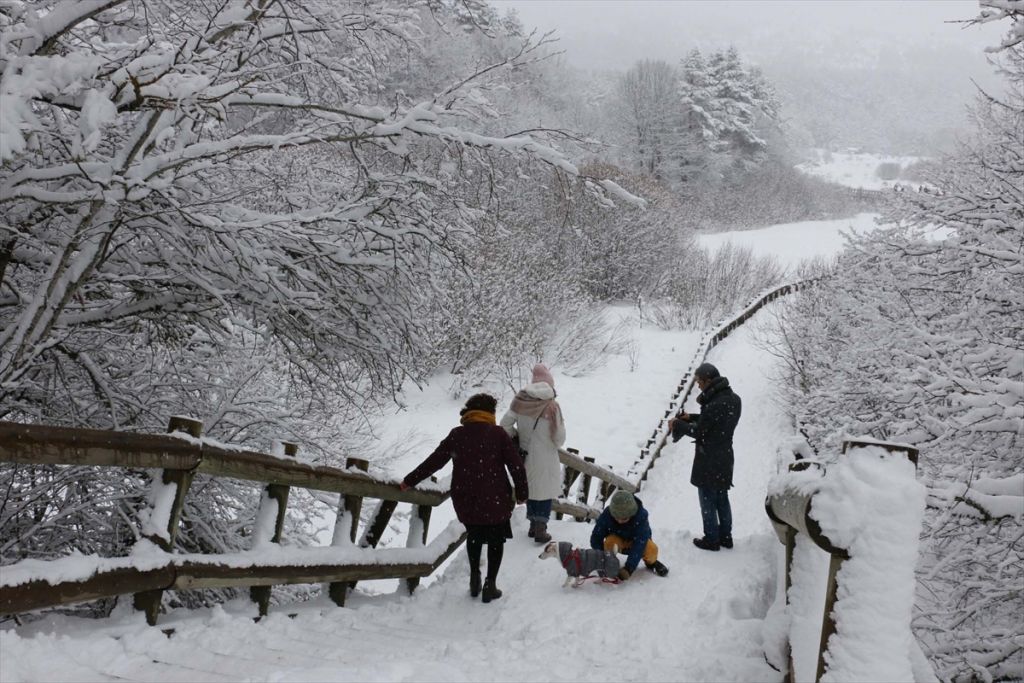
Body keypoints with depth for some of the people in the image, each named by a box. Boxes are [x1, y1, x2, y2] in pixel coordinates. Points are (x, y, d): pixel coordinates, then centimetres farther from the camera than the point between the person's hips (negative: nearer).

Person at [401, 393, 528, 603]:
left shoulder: (456, 435, 2)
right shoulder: (497, 433, -5)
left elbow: (433, 462, 5)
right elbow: (516, 465, -6)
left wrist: (410, 481, 15)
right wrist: (522, 493, 5)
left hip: (465, 501, 3)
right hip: (495, 500, -2)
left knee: (474, 535, 26)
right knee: (496, 540, 14)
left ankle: (474, 576, 24)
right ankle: (490, 584, 11)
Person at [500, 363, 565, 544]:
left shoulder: (519, 401, -8)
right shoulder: (551, 406, -18)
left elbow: (505, 425, -7)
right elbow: (559, 437, -12)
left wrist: (516, 437, 10)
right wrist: (555, 445, 9)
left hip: (526, 455, 4)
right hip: (545, 457, -4)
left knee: (530, 489, 19)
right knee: (545, 492, 9)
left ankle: (533, 526, 29)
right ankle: (541, 529, 9)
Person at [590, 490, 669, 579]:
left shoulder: (641, 515, -35)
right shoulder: (606, 515, -30)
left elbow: (639, 545, -39)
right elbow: (595, 539, -21)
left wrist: (629, 568, -47)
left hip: (637, 540, -1)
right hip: (618, 539, 1)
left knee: (652, 549, -32)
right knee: (610, 542, -35)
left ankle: (651, 562, 4)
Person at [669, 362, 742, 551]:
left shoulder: (715, 405, -28)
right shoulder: (733, 399, 0)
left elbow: (698, 431, -19)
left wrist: (677, 424, -4)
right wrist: (690, 417, 9)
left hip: (708, 463, -8)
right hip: (725, 458, 8)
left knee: (708, 501, 8)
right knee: (722, 499, 21)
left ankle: (712, 539, 19)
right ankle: (726, 536, 31)